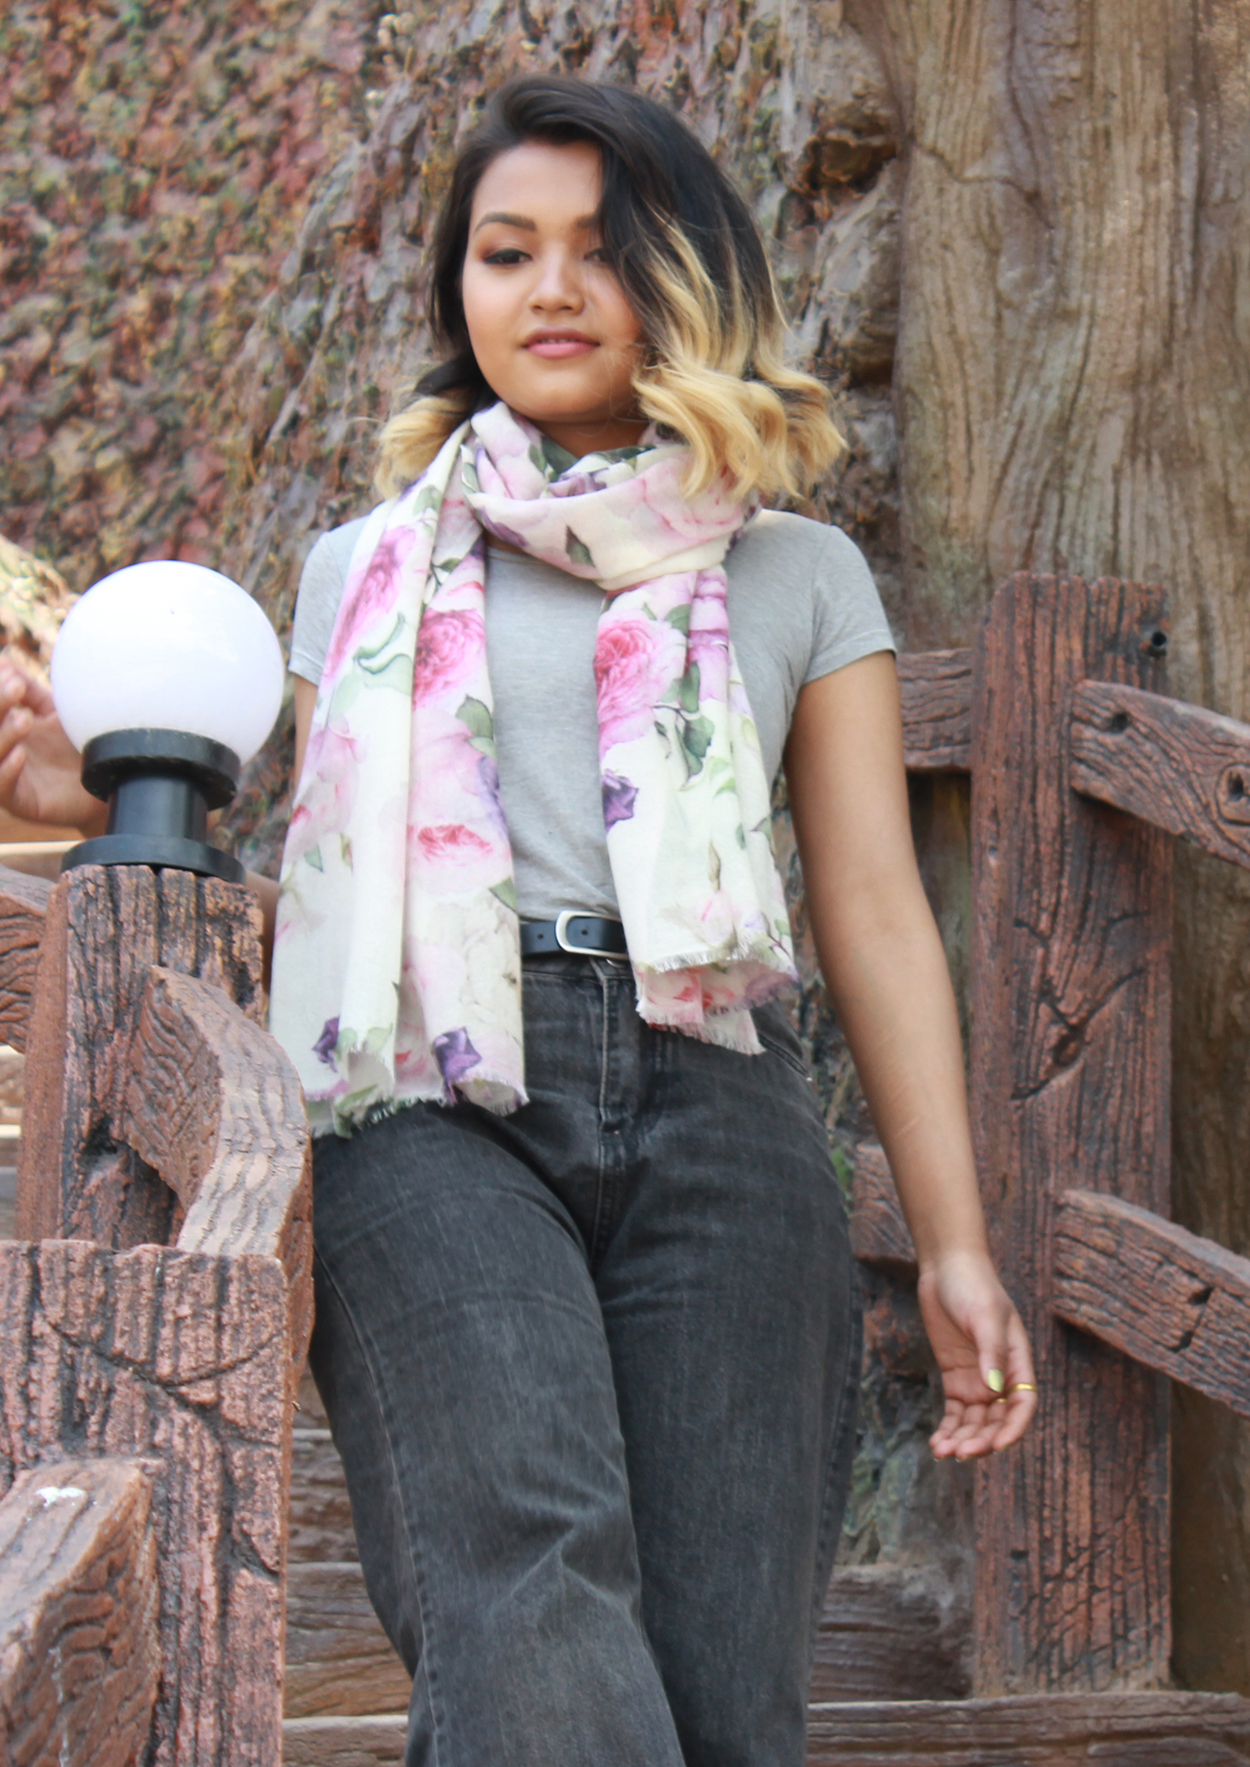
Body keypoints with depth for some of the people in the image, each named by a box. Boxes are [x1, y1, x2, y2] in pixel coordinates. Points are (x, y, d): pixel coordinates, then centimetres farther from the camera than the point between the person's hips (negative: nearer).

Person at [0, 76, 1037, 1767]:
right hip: (436, 1101, -1)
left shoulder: (799, 576, 20)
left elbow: (875, 912, 14)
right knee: (530, 1586, -25)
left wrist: (954, 1241, 6)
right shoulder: (370, 570, 22)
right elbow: (311, 896, 21)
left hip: (713, 1106, 1)